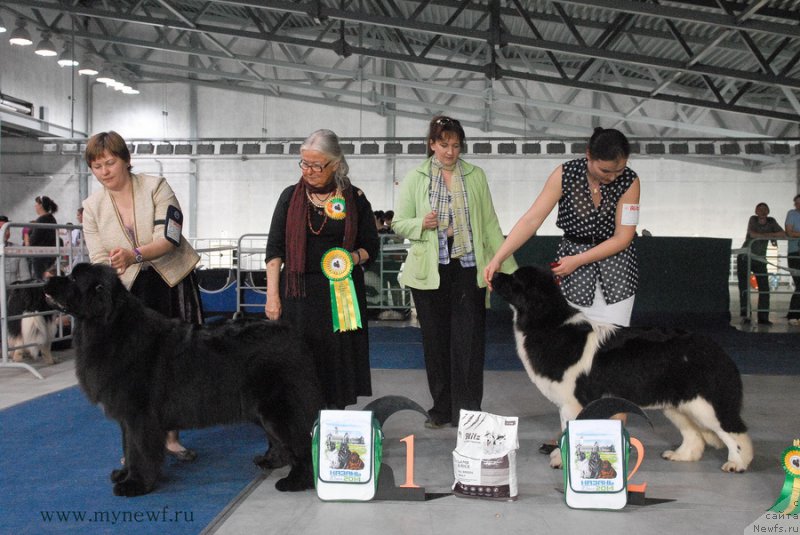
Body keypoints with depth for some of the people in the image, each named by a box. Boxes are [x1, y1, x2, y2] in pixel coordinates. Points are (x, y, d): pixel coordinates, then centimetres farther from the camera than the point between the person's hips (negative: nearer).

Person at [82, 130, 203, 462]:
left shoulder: (156, 187, -8)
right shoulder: (92, 207, 1)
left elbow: (169, 238, -18)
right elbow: (99, 260, -2)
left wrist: (134, 254, -35)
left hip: (174, 284, -1)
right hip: (129, 290, 1)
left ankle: (171, 437, 17)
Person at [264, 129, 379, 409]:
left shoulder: (354, 199, 4)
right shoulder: (291, 197, 6)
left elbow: (371, 246, 10)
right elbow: (275, 249, 5)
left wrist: (354, 257, -13)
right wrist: (272, 296, -3)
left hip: (341, 294, 0)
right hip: (299, 292, 1)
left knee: (338, 364, 1)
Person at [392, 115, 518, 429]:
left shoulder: (476, 176, 7)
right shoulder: (415, 179, 4)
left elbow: (490, 224, 8)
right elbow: (398, 224, 5)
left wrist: (508, 267, 4)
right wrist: (422, 224, -17)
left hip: (468, 269, 0)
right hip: (430, 271, 0)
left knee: (469, 342, -3)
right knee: (436, 342, 8)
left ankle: (468, 412, 5)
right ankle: (442, 409, 21)